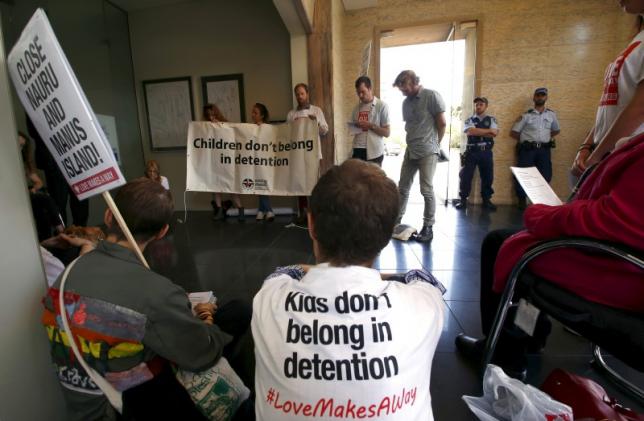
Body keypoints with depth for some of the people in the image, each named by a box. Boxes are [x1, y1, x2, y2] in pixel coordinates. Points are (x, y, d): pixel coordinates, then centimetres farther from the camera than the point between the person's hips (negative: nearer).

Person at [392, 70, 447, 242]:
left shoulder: (432, 96, -8)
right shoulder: (406, 102, 12)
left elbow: (442, 123, -6)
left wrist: (433, 144, 2)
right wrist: (412, 143, 10)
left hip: (427, 152, -6)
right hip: (410, 151, 7)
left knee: (426, 190, -3)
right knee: (403, 187, 9)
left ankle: (428, 227, 8)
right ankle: (396, 220, 21)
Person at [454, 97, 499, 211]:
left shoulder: (491, 119, 11)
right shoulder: (469, 120, 7)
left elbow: (494, 133, -6)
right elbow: (471, 131, -14)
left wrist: (477, 132, -11)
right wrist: (488, 130, -9)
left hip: (486, 152, 2)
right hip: (472, 151, -2)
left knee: (487, 176, 7)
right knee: (466, 176, -2)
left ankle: (487, 200, 18)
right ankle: (463, 200, 8)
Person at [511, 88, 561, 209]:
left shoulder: (551, 115, 13)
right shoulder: (526, 115, 3)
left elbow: (556, 130, 25)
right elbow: (514, 132, 2)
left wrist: (547, 138, 10)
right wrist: (525, 140, 2)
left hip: (544, 150, 3)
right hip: (527, 149, -3)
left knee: (545, 175, 0)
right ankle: (522, 200, 5)